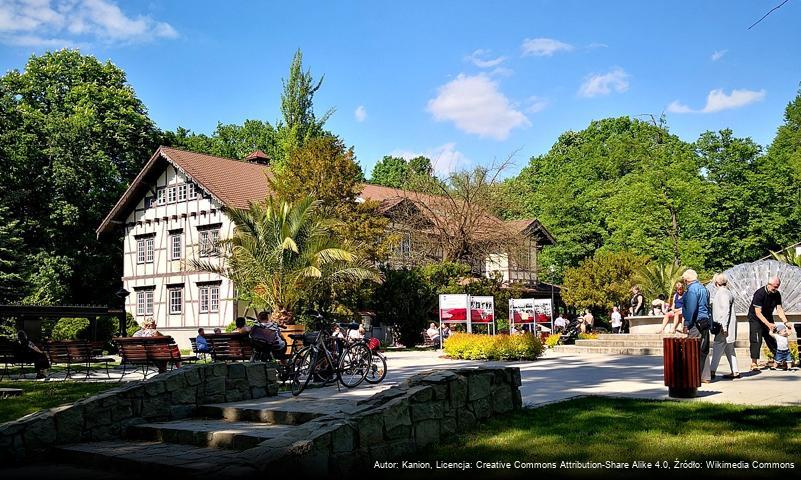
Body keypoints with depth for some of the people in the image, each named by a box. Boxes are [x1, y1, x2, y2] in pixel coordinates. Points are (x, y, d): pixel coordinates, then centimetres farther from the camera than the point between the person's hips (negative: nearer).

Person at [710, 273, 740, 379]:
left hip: (724, 326, -10)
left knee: (717, 348, -8)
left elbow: (726, 311, -20)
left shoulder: (723, 293, -15)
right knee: (729, 350, 12)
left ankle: (712, 371, -7)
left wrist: (724, 327, -22)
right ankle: (735, 371, 15)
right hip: (722, 326, 10)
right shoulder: (722, 292, 15)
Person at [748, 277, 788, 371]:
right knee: (756, 340, -13)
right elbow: (758, 313, -27)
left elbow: (779, 309, -4)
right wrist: (768, 324, -33)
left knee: (772, 339, 5)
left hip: (768, 318, 6)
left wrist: (785, 322, -17)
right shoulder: (759, 294, -26)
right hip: (755, 318, -6)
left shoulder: (777, 294, -5)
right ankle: (754, 363, -12)